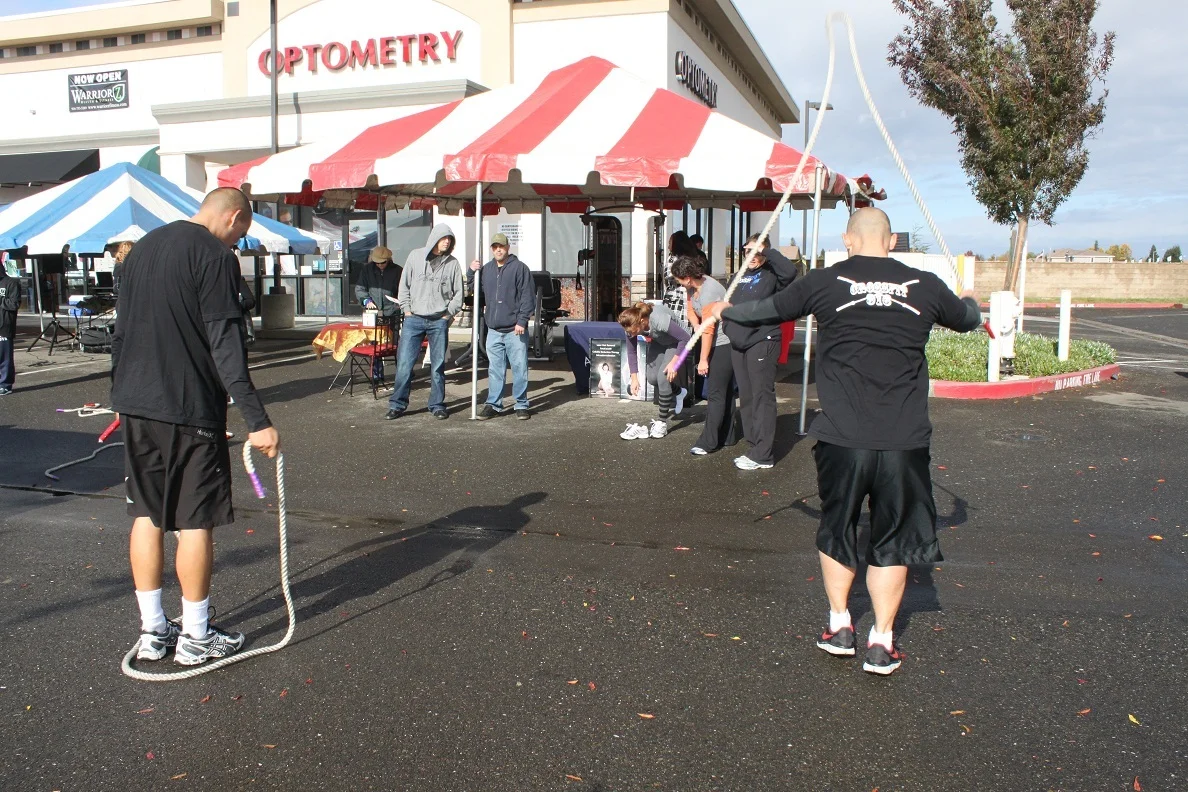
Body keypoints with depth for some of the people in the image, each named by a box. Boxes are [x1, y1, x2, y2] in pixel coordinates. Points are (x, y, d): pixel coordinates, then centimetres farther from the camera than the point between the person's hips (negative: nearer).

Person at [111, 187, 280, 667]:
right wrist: (257, 421, -20)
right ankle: (196, 637, 12)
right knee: (196, 521, 2)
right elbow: (225, 345, -19)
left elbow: (121, 331, 19)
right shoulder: (216, 257, -10)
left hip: (134, 405, 8)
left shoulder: (143, 247, 15)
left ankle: (153, 631, 21)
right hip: (188, 410, -7)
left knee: (147, 514, 13)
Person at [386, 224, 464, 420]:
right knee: (404, 363, -2)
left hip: (439, 321, 0)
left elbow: (458, 292, 8)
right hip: (414, 319, 0)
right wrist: (406, 310, 0)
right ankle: (397, 404, 8)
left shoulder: (452, 263, 4)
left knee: (438, 365, 6)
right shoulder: (415, 256, 4)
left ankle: (437, 405, 15)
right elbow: (404, 285, 7)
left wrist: (448, 314, 0)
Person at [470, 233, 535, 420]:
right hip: (493, 330, 5)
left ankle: (521, 405, 9)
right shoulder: (485, 269, 14)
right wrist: (472, 273, 5)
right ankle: (493, 404, 17)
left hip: (515, 330, -5)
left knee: (519, 368, 1)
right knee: (495, 370, 10)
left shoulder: (519, 268, -2)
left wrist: (522, 320, -13)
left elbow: (528, 297, -7)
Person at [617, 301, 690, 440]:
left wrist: (674, 362, -31)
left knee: (663, 376, -18)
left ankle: (662, 422, -8)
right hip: (658, 342, 6)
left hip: (675, 343, -6)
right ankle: (675, 394, 30)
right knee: (651, 377, 0)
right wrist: (634, 378, -13)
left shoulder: (660, 321, -42)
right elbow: (631, 352, -10)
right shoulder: (631, 326, -23)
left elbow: (685, 338, -32)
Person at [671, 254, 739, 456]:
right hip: (716, 343, 10)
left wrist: (703, 359, -18)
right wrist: (697, 328, -10)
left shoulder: (709, 291, -26)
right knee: (725, 391, 15)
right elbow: (691, 311, 12)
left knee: (715, 393, -8)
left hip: (725, 344, -10)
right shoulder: (692, 286, 3)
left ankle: (708, 442, -6)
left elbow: (708, 329, -24)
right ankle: (727, 437, 23)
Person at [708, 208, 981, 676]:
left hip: (843, 438, -1)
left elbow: (767, 311, 12)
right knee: (893, 539, 13)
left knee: (836, 531, 19)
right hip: (905, 440, 1)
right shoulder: (925, 286, 3)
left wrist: (724, 313, 32)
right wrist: (971, 302, 48)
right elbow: (967, 319, 23)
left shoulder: (826, 282, -2)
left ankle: (839, 626, 27)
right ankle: (881, 643, 16)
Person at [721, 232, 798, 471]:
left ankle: (762, 455, -5)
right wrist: (728, 330, 14)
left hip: (762, 342, -8)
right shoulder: (739, 277, 18)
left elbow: (790, 271, -25)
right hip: (738, 343, 8)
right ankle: (755, 445, 20)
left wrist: (765, 250, -17)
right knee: (746, 397, 11)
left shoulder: (771, 275, -3)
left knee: (762, 396, -7)